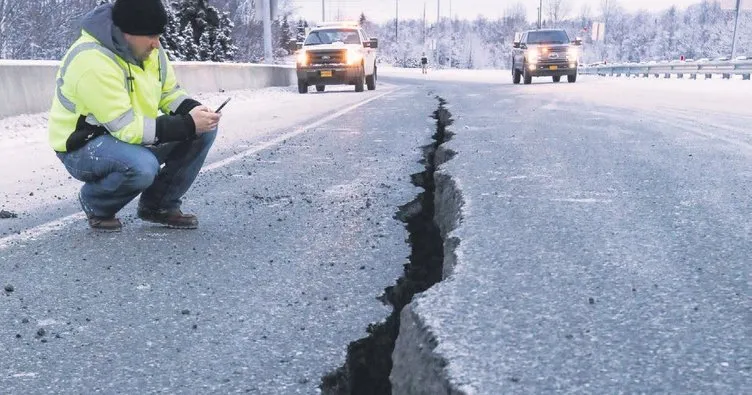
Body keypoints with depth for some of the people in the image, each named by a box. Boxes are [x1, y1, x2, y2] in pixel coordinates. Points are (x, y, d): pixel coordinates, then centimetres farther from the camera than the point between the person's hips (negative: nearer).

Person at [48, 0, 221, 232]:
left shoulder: (148, 48, -3)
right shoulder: (93, 61, -28)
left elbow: (169, 93, 8)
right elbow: (126, 128, -31)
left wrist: (193, 110, -15)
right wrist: (187, 125, -31)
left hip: (131, 135, 8)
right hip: (83, 147, -8)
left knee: (204, 130, -7)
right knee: (142, 166, -39)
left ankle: (160, 205, 6)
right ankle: (95, 203, -4)